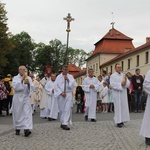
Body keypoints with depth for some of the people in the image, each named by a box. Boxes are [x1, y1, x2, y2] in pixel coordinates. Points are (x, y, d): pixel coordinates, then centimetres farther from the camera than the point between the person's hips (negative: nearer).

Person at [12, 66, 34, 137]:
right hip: (17, 98, -1)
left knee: (27, 113, -12)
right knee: (17, 114, 6)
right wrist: (21, 80, -21)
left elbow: (32, 88, -1)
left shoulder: (29, 78, 6)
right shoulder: (15, 78, 1)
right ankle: (17, 129, 21)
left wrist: (28, 83, -20)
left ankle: (26, 129, -18)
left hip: (26, 98, 1)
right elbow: (15, 87, -15)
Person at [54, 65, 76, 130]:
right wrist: (61, 93, -11)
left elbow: (73, 85, -1)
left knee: (67, 109, -9)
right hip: (60, 95, 0)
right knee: (61, 109, 5)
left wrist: (68, 80, -12)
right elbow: (56, 86, -1)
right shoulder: (58, 77, 4)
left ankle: (65, 124, -11)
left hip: (68, 94, 0)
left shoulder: (70, 77, 8)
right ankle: (62, 122, 19)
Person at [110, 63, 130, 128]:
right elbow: (112, 84, -14)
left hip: (123, 93, 5)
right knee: (118, 107, -5)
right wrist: (121, 84, -18)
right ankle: (118, 121, -3)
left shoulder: (124, 75, 13)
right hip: (117, 94, -5)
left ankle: (122, 120, 15)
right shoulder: (113, 76, -2)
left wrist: (125, 82, -16)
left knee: (124, 106, 5)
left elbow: (128, 83, 6)